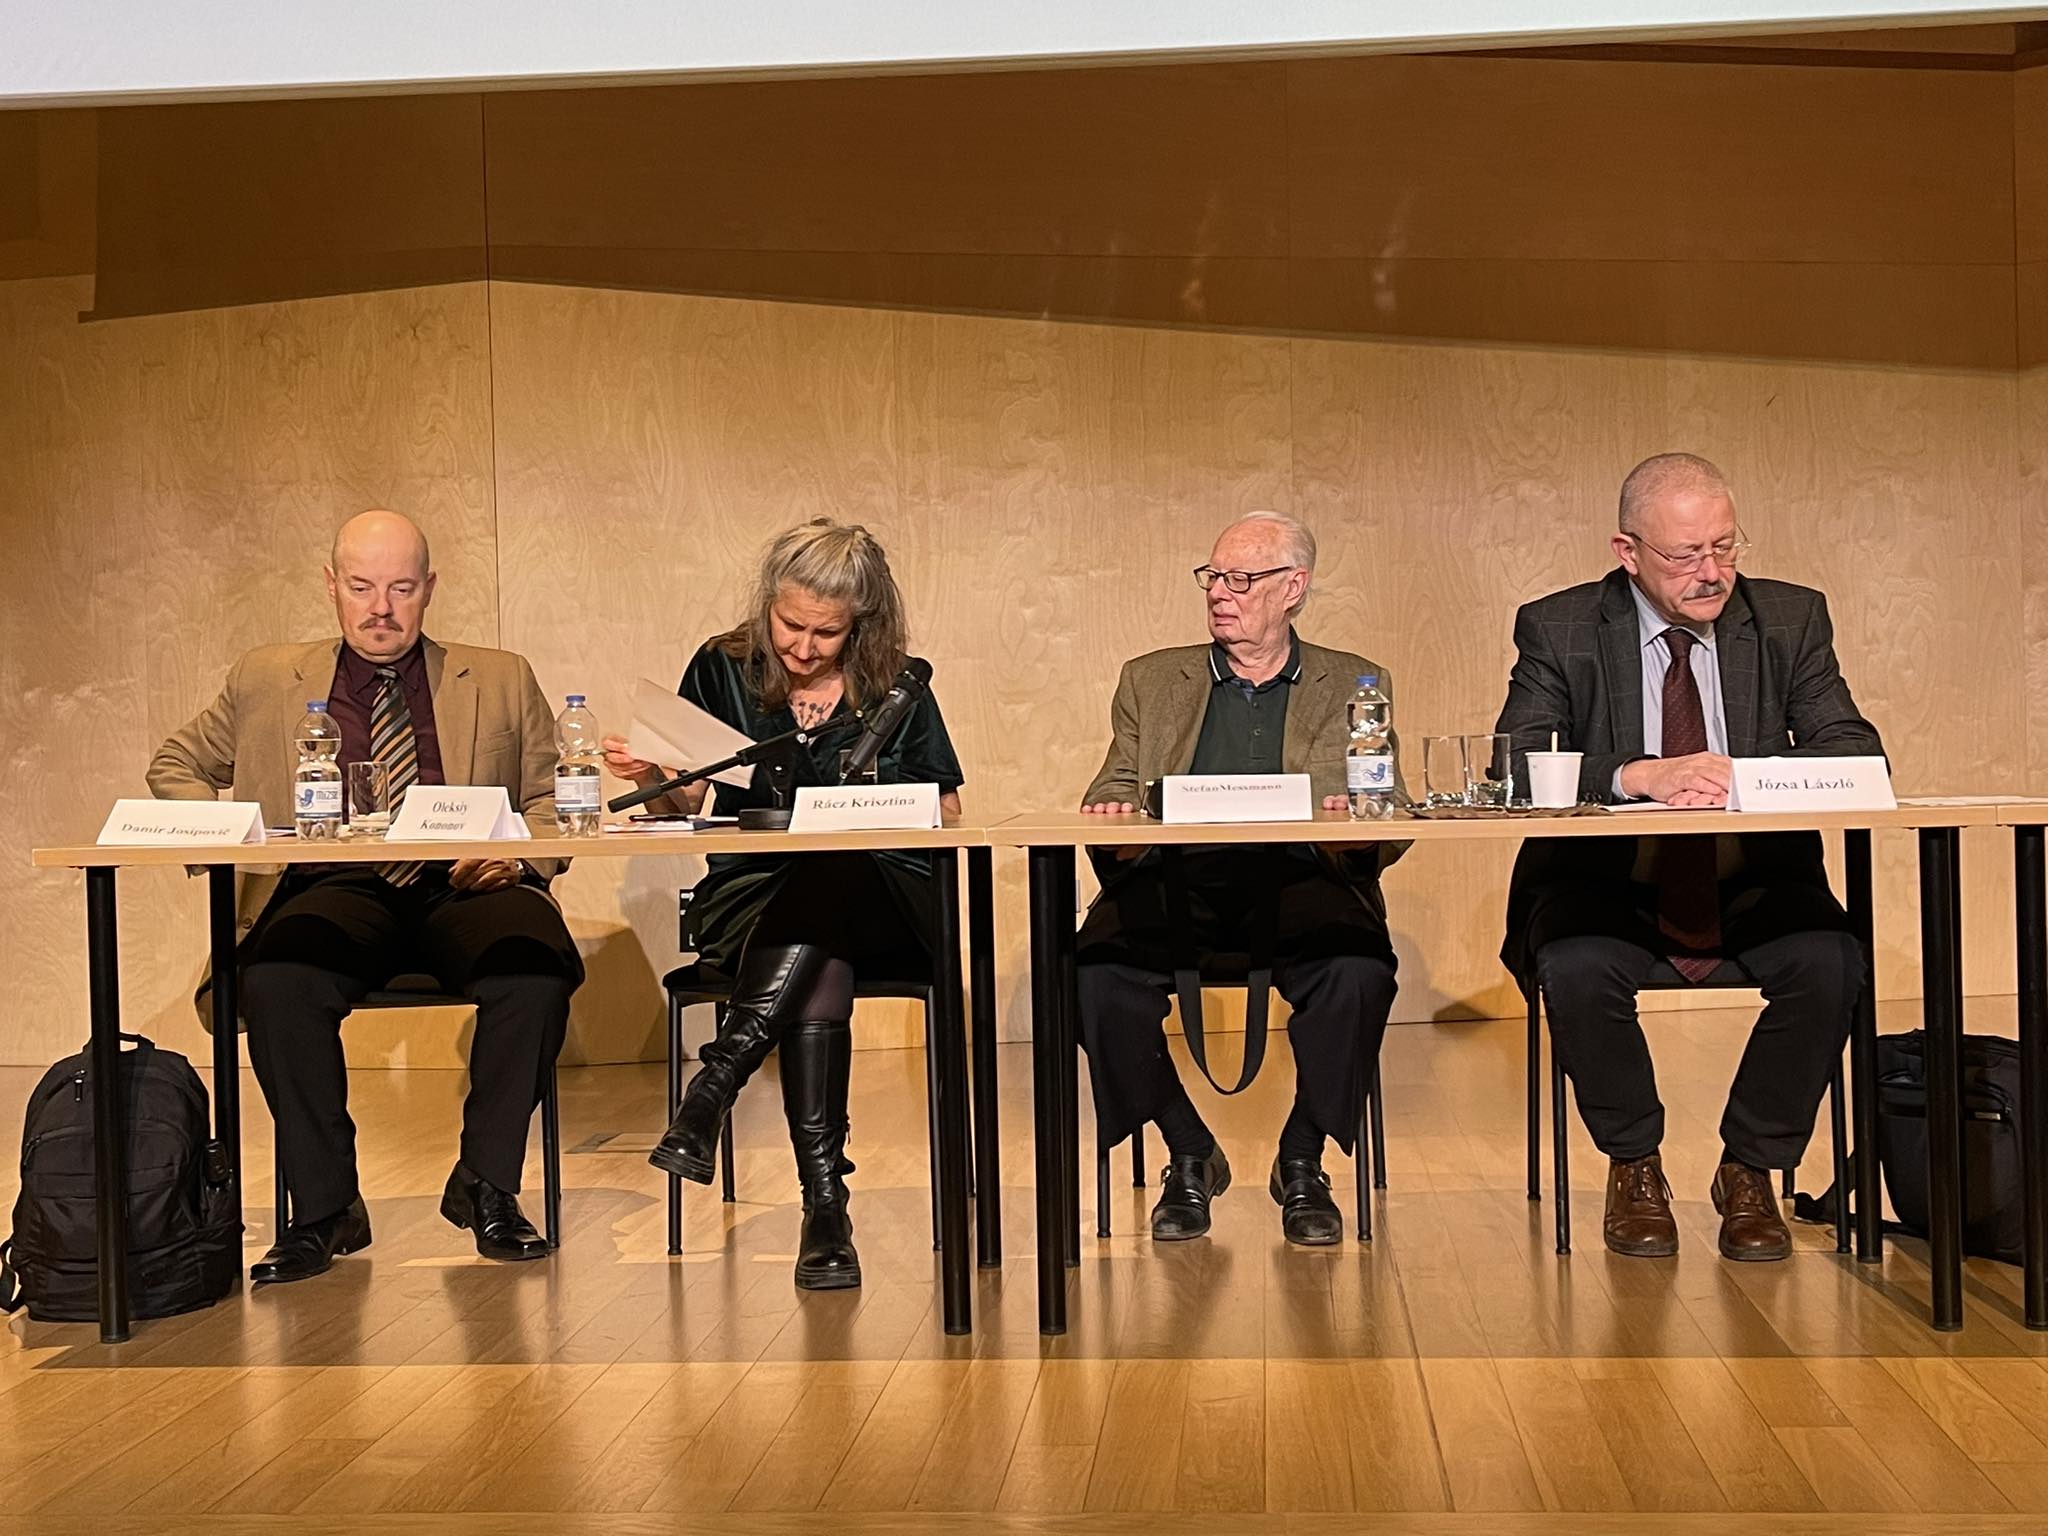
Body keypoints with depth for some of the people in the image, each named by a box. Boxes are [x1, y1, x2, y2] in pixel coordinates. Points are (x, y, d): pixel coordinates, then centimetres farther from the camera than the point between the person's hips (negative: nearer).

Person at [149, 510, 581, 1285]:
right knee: (278, 981, -35)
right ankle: (324, 1207, -19)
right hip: (336, 894, 0)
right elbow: (175, 765, 28)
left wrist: (519, 854, -7)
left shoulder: (501, 681, 19)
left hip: (464, 889, 0)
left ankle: (486, 1183, -15)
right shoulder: (267, 681, 19)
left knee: (537, 969, -34)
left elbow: (552, 799, 16)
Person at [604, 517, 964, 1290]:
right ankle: (825, 1208, -38)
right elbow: (685, 808, 12)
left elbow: (948, 815, 12)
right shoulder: (722, 670, 10)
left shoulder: (898, 686, 9)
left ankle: (714, 1085, -41)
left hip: (876, 895, 0)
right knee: (819, 968, -37)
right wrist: (653, 778, -11)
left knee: (823, 889, -40)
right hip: (751, 899, 0)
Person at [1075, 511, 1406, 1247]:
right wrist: (1110, 821, -10)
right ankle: (1188, 1157, -6)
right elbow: (1110, 795, 15)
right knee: (1098, 972, -30)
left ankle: (1302, 1161, -7)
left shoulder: (1355, 686, 18)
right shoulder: (1152, 681, 23)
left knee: (1359, 973, -33)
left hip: (1300, 883, -1)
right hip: (1175, 885, 1)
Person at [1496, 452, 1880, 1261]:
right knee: (1576, 968, -32)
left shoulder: (1792, 619, 4)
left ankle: (1751, 1167, -4)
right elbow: (1512, 767, -13)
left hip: (1754, 888, 2)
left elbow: (1857, 753, -2)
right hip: (1608, 889, -1)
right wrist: (1637, 776, -30)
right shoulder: (1559, 629, -2)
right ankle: (1634, 1166, -4)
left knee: (1830, 961, -28)